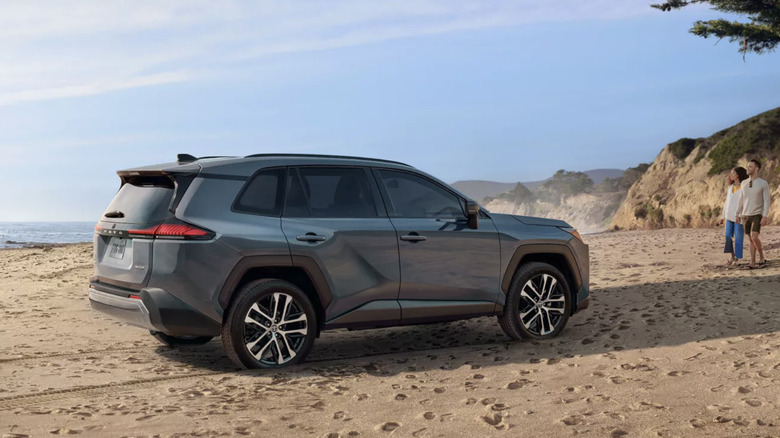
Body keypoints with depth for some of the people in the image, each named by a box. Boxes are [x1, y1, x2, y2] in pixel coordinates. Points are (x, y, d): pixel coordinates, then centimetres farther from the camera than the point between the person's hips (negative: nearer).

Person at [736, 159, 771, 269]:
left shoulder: (763, 184, -7)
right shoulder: (744, 184, 7)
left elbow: (766, 201, -10)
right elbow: (740, 200, 12)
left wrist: (765, 216, -19)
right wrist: (737, 215, 9)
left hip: (757, 215, -4)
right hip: (745, 215, 5)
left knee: (754, 237, -19)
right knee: (751, 240, 5)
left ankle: (762, 258, 0)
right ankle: (753, 263, 6)